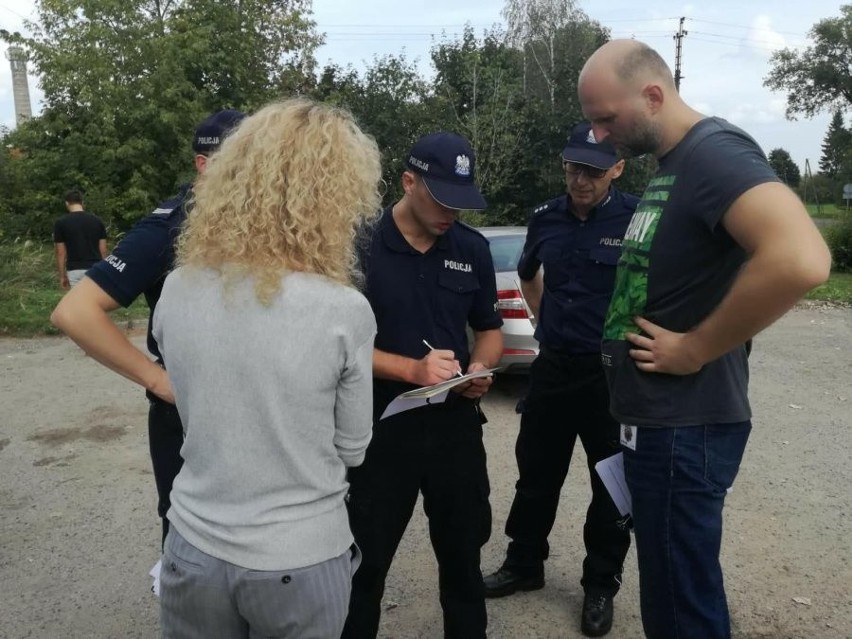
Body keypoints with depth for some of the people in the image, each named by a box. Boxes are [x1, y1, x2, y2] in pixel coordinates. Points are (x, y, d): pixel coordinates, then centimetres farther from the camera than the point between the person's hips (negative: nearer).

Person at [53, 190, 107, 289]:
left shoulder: (61, 222, -2)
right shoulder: (97, 220, 4)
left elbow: (61, 253, -2)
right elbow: (103, 250, 4)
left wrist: (62, 276, 5)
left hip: (75, 271, -2)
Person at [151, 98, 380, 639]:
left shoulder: (176, 292, -9)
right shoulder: (344, 311, -21)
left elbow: (201, 418, 4)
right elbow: (351, 450, -8)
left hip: (194, 550, 3)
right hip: (300, 561, -2)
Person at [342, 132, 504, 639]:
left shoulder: (473, 248, 3)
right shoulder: (362, 245, -12)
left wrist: (481, 368, -7)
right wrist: (411, 370, -23)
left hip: (456, 423, 4)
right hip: (382, 426, -4)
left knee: (463, 555, 19)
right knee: (365, 563, 10)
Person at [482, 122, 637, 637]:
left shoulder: (637, 218, -12)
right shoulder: (546, 218, 3)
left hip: (612, 372, -4)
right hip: (551, 366, 5)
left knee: (611, 485, 11)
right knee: (536, 474, 16)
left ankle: (601, 586, 30)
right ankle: (524, 565, 36)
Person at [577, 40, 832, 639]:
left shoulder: (713, 150, -17)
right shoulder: (671, 165, 12)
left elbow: (800, 259, -35)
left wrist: (695, 349, -24)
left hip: (683, 426, -10)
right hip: (659, 418, 10)